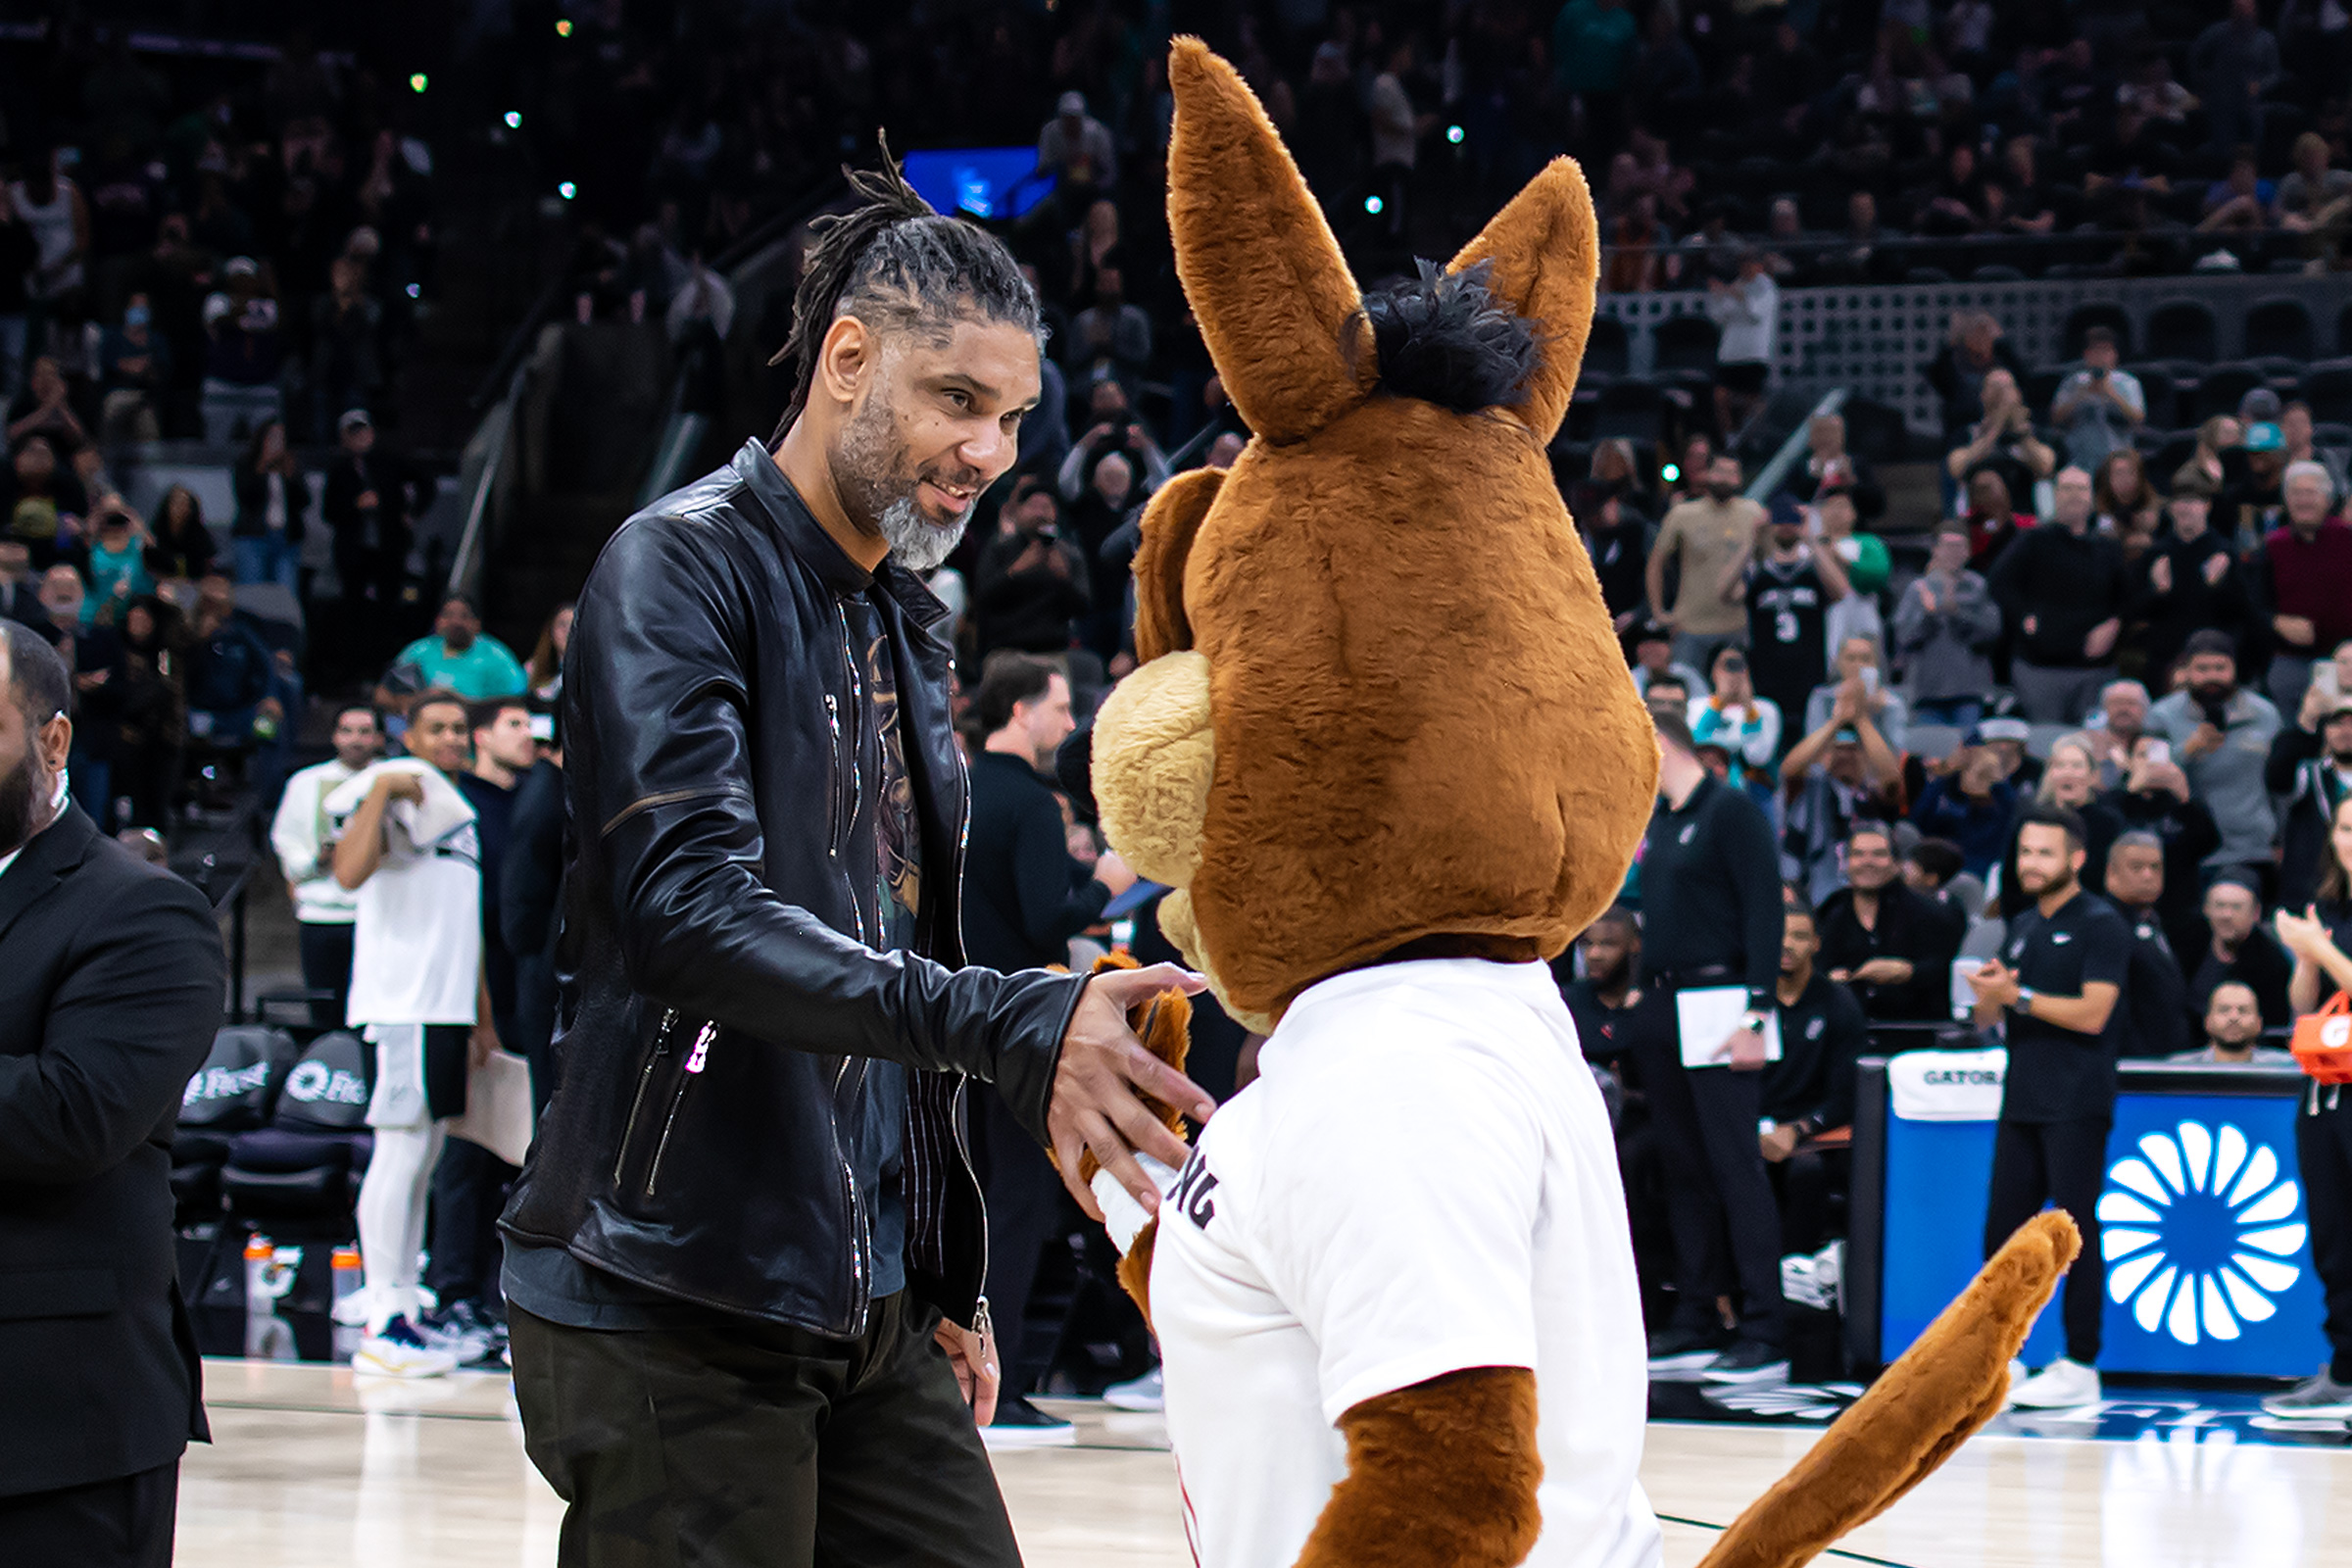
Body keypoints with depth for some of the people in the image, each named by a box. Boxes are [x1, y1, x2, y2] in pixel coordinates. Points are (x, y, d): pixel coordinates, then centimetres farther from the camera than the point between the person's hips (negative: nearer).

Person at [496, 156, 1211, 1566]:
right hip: (675, 1306, -8)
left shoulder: (909, 626, 18)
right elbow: (696, 911, -24)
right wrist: (1006, 1028, -33)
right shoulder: (682, 571, -9)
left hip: (869, 1308, 8)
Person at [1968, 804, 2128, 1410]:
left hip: (2076, 1105, -7)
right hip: (2022, 1102, 7)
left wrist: (2019, 995, -18)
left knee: (2075, 1233, -5)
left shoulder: (2101, 925, -5)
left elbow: (2092, 1012, -16)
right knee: (2001, 1234, 5)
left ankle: (2080, 1367, -2)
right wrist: (1989, 993, -3)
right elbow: (1987, 1018, 19)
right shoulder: (2022, 926, 18)